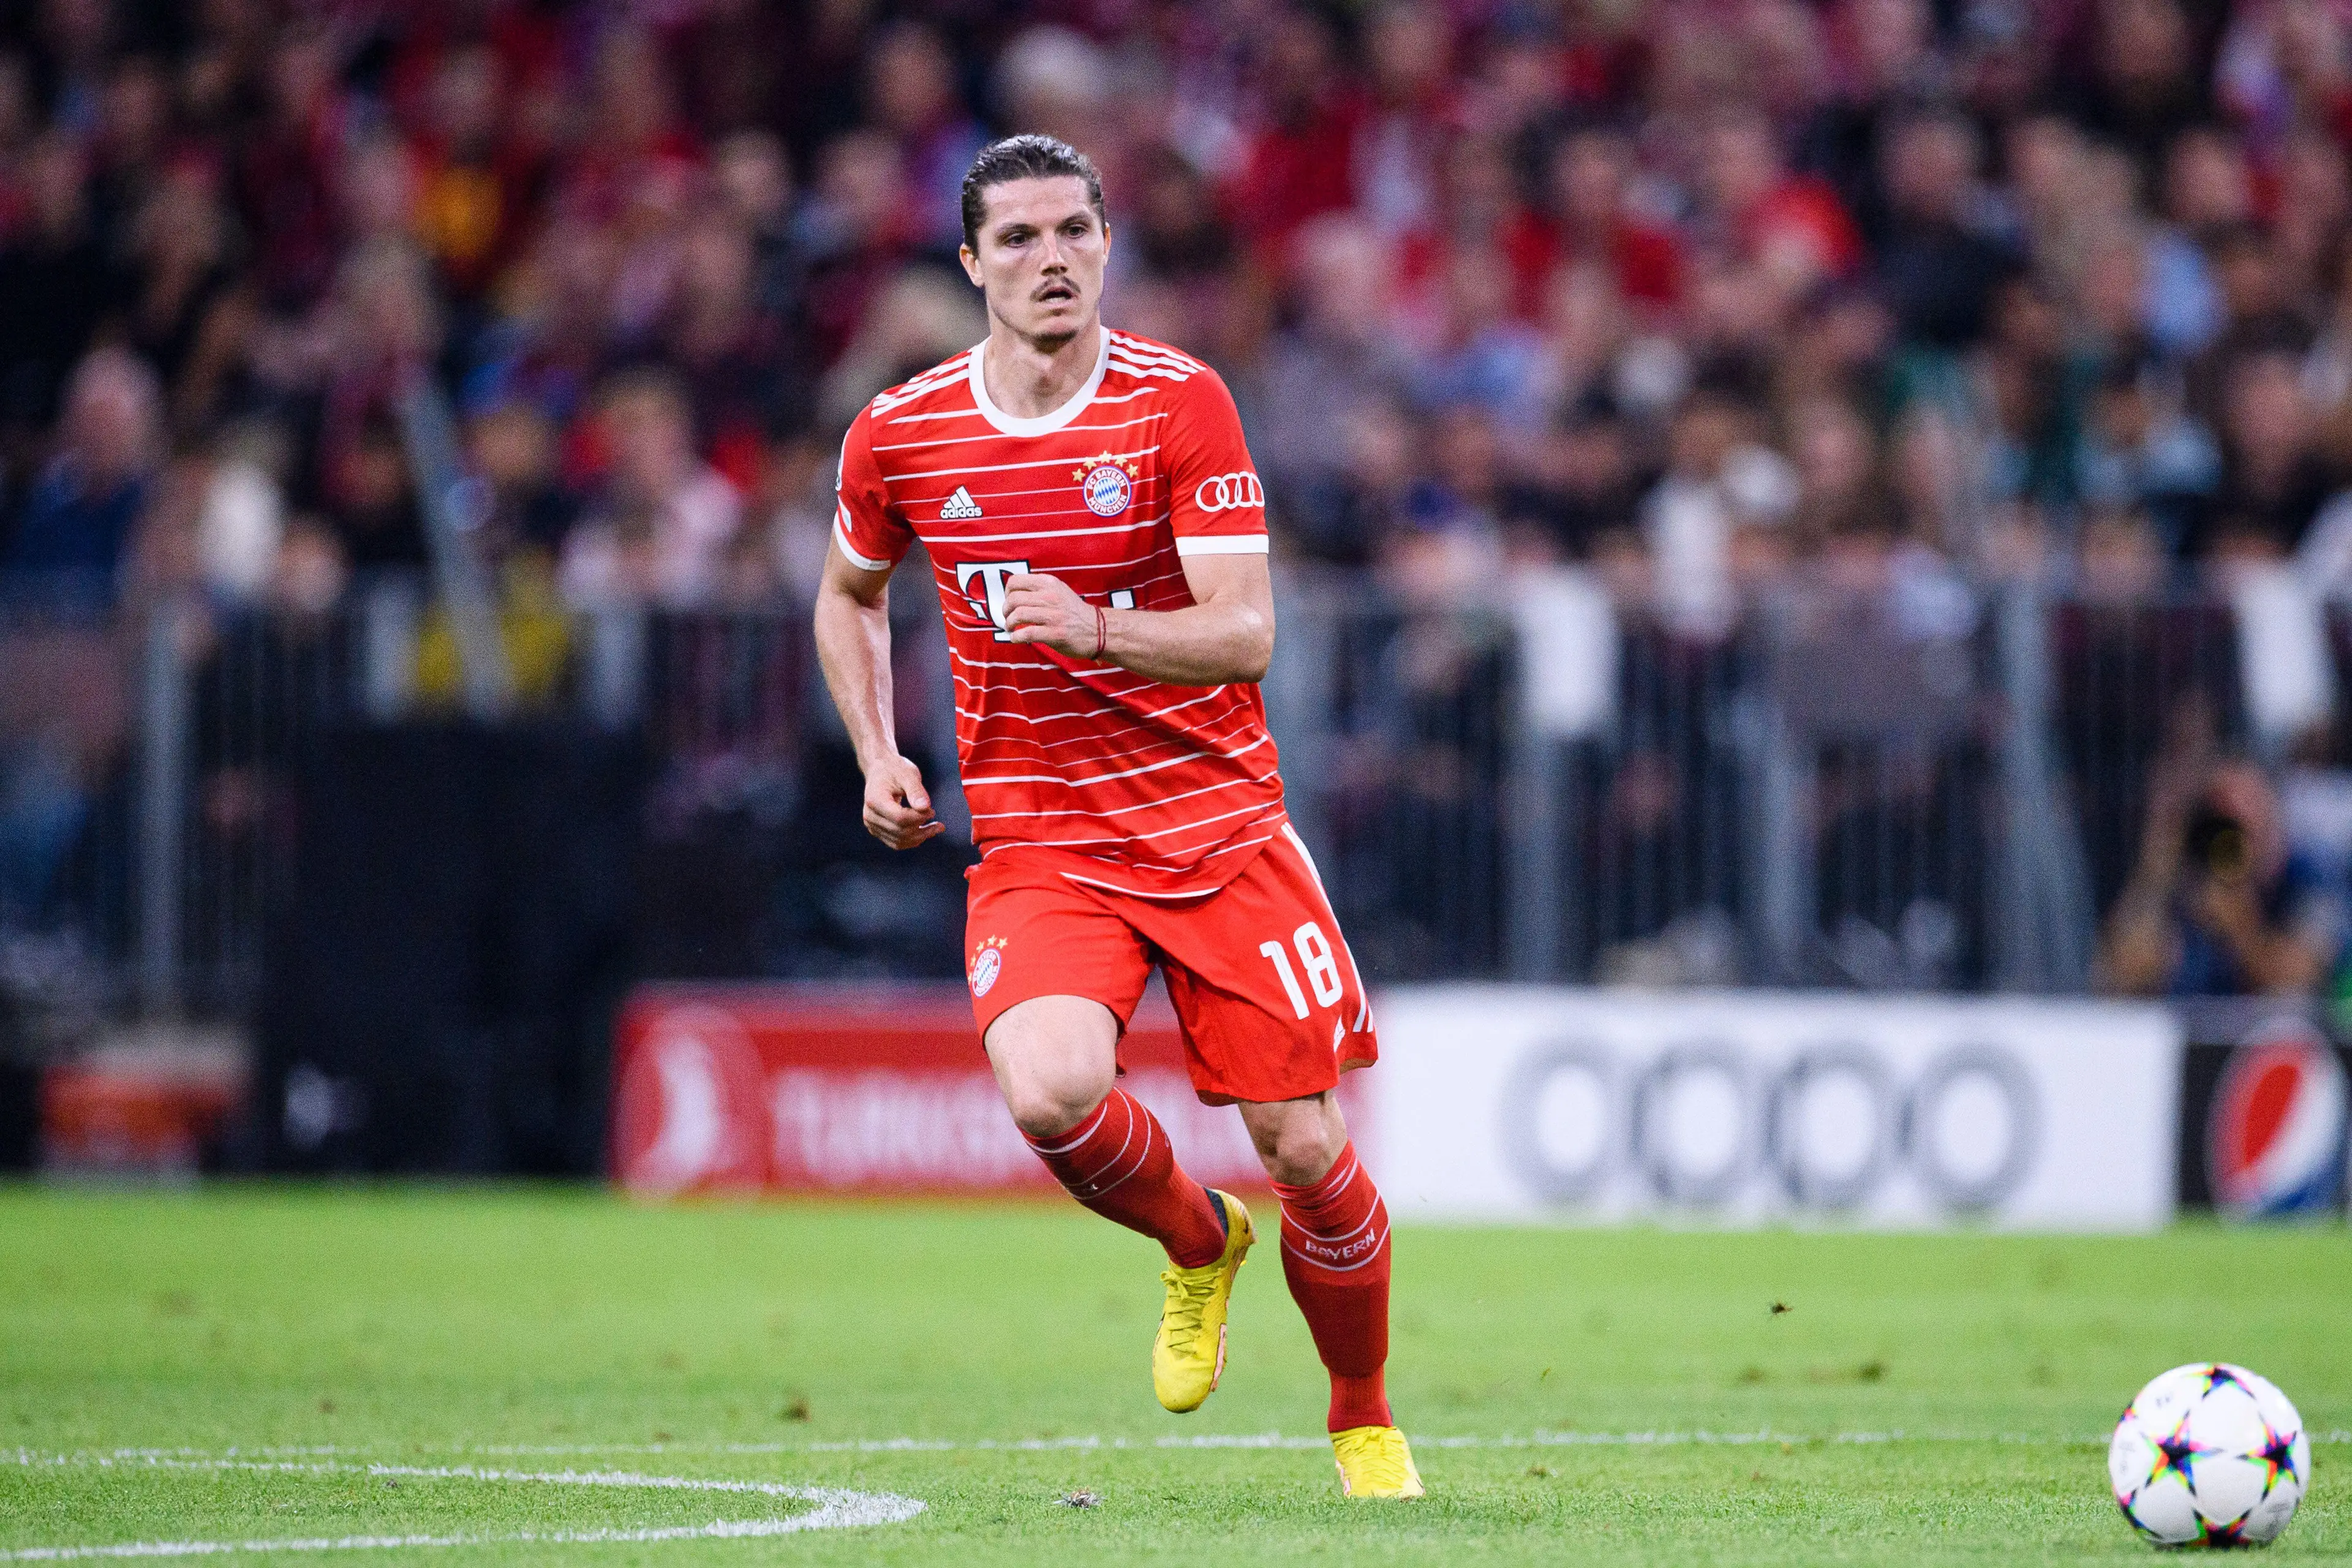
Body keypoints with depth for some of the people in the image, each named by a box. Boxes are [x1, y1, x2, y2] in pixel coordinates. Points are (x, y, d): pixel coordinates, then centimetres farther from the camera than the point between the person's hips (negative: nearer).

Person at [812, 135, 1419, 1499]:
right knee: (1050, 1093, -27)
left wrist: (1096, 630, -31)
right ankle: (1196, 1242, 8)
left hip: (1218, 821, -1)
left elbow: (1245, 633, -14)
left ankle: (1366, 1420, 25)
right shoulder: (901, 435, 0)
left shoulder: (1181, 401, -8)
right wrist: (878, 757, 8)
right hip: (1036, 847, 1)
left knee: (1308, 1152, -3)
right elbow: (851, 594, 21)